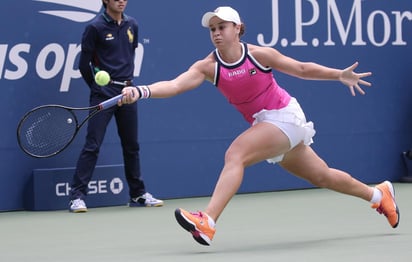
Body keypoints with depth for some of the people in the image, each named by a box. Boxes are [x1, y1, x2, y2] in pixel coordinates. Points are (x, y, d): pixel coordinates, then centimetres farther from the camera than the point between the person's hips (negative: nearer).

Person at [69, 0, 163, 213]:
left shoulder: (132, 25, 10)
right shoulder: (96, 27, -6)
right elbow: (84, 64, -2)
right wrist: (97, 87, 6)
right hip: (103, 95, -5)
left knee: (131, 145, 12)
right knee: (92, 145, -9)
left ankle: (138, 194, 22)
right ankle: (77, 196, -7)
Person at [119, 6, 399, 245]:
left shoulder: (259, 54, -16)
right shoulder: (208, 66, -9)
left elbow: (302, 69, -1)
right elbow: (174, 85, -25)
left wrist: (340, 75, -8)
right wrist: (141, 91, -42)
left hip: (285, 117, -6)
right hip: (263, 124, 6)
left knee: (235, 154, -28)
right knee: (321, 176, 19)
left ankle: (207, 222, -37)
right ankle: (379, 194, 43)